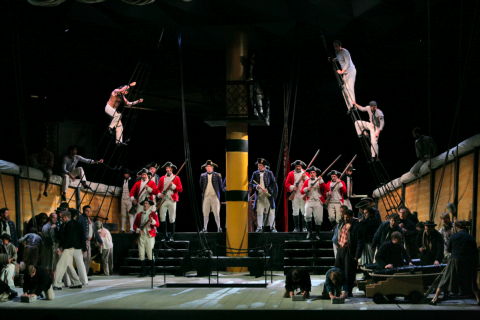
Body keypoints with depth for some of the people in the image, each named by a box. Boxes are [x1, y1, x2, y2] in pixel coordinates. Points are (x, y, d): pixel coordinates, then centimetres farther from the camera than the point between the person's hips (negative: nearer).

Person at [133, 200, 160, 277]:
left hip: (150, 236, -3)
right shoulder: (139, 215, 15)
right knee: (141, 254, 0)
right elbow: (135, 225, 16)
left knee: (150, 254, -7)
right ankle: (143, 271, 5)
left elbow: (157, 224, -7)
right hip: (141, 236, 4)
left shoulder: (153, 214, 5)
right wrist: (138, 230, -4)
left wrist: (152, 221, -27)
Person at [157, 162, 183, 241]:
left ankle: (172, 236, 4)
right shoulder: (162, 178, 13)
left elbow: (180, 189, 1)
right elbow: (158, 188, 15)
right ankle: (165, 235, 7)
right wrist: (159, 194, -4)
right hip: (163, 200, 2)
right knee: (162, 217, -2)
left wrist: (173, 186, -13)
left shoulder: (176, 178, 6)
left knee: (172, 219, -3)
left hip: (172, 200, -2)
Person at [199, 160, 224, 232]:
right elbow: (201, 186, 14)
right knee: (205, 213, 2)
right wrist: (203, 193, 5)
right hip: (206, 196, 2)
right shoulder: (203, 176, 10)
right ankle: (205, 228, 8)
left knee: (216, 213, -2)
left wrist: (218, 193, 4)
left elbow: (221, 186, 8)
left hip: (215, 196, -2)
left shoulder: (217, 175, 5)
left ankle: (219, 228, 4)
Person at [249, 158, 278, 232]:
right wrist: (256, 186, -11)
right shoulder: (255, 173, 11)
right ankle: (259, 227, 5)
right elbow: (251, 184, 9)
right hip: (259, 195, 2)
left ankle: (272, 227, 3)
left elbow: (274, 184, 3)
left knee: (271, 212, -2)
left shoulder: (269, 173, 5)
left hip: (268, 195, -2)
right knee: (259, 212, 0)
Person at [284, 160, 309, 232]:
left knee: (304, 211, -4)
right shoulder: (291, 174, 9)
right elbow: (287, 184, 7)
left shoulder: (305, 173, 10)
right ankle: (296, 227, 3)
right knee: (295, 211, -1)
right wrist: (292, 187, -10)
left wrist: (305, 177, -12)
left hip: (303, 195, 0)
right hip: (295, 195, 0)